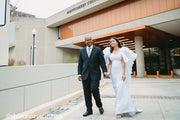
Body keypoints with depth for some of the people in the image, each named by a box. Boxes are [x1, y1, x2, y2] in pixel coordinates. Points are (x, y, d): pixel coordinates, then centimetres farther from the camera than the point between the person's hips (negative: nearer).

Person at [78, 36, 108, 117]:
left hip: (95, 74, -3)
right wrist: (79, 74, 2)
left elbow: (102, 61, 0)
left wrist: (105, 71, -11)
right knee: (86, 92, 4)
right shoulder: (82, 51, 11)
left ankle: (99, 105, 18)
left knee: (94, 90, -11)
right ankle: (89, 110, 18)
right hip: (85, 75, 3)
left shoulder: (98, 49, 4)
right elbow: (80, 63, 11)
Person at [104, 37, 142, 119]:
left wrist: (124, 73, -14)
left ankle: (120, 111, 2)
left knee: (121, 90, -7)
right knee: (117, 90, 7)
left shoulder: (122, 50, 1)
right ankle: (129, 108, 23)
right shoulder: (110, 52, 13)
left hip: (121, 72, -4)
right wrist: (108, 72, -6)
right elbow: (110, 63, 9)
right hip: (114, 73, 5)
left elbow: (123, 62, -7)